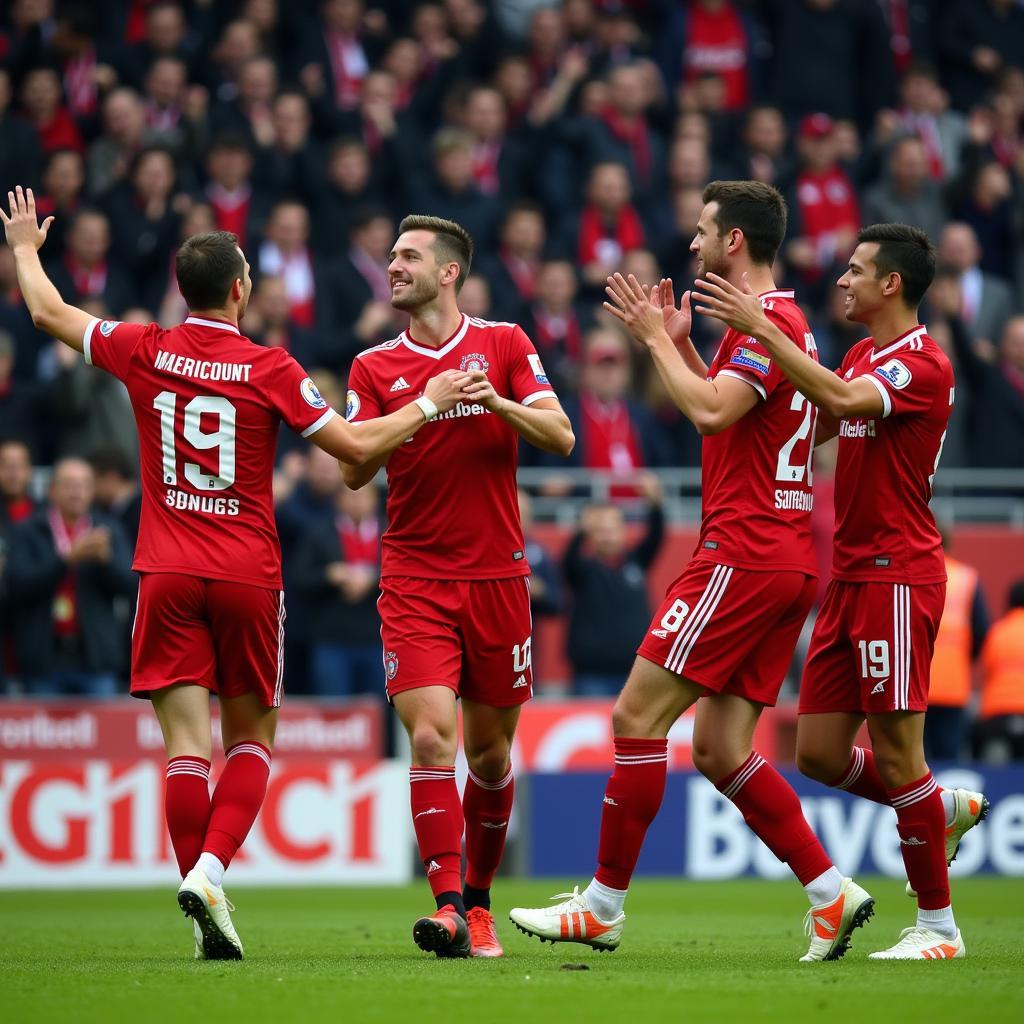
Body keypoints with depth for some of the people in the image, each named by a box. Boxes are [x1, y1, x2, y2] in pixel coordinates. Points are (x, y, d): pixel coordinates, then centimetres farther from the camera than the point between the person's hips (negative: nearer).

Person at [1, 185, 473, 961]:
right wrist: (427, 404, 7)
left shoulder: (145, 351, 0)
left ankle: (204, 901, -9)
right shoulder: (268, 369, -7)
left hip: (167, 576, 1)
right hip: (248, 577, -1)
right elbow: (357, 446, -5)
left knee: (187, 743, -3)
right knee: (252, 740, 11)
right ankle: (211, 869, -10)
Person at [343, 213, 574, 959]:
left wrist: (497, 403, -21)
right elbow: (353, 472, -3)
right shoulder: (374, 367, 6)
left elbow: (561, 437, -3)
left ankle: (478, 902, 24)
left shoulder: (504, 345, 5)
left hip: (496, 575, 1)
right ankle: (448, 907, -20)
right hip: (414, 579, 0)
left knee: (490, 751, 8)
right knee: (431, 736, -16)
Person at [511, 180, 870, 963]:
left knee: (637, 716, -6)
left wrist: (657, 339, -12)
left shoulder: (767, 323, -12)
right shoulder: (777, 320, 20)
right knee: (719, 749, 8)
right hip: (787, 563, 10)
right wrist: (678, 344, 20)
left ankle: (604, 904, -3)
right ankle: (831, 892, 4)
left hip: (745, 556, -10)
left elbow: (710, 412, -25)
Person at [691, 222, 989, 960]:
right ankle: (947, 809, 26)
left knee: (894, 753, -6)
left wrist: (761, 329, -31)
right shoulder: (862, 357, 17)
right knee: (819, 753, 7)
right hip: (852, 578, 9)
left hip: (898, 578, -9)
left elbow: (842, 401, -30)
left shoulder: (922, 364, -12)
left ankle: (938, 925, 3)